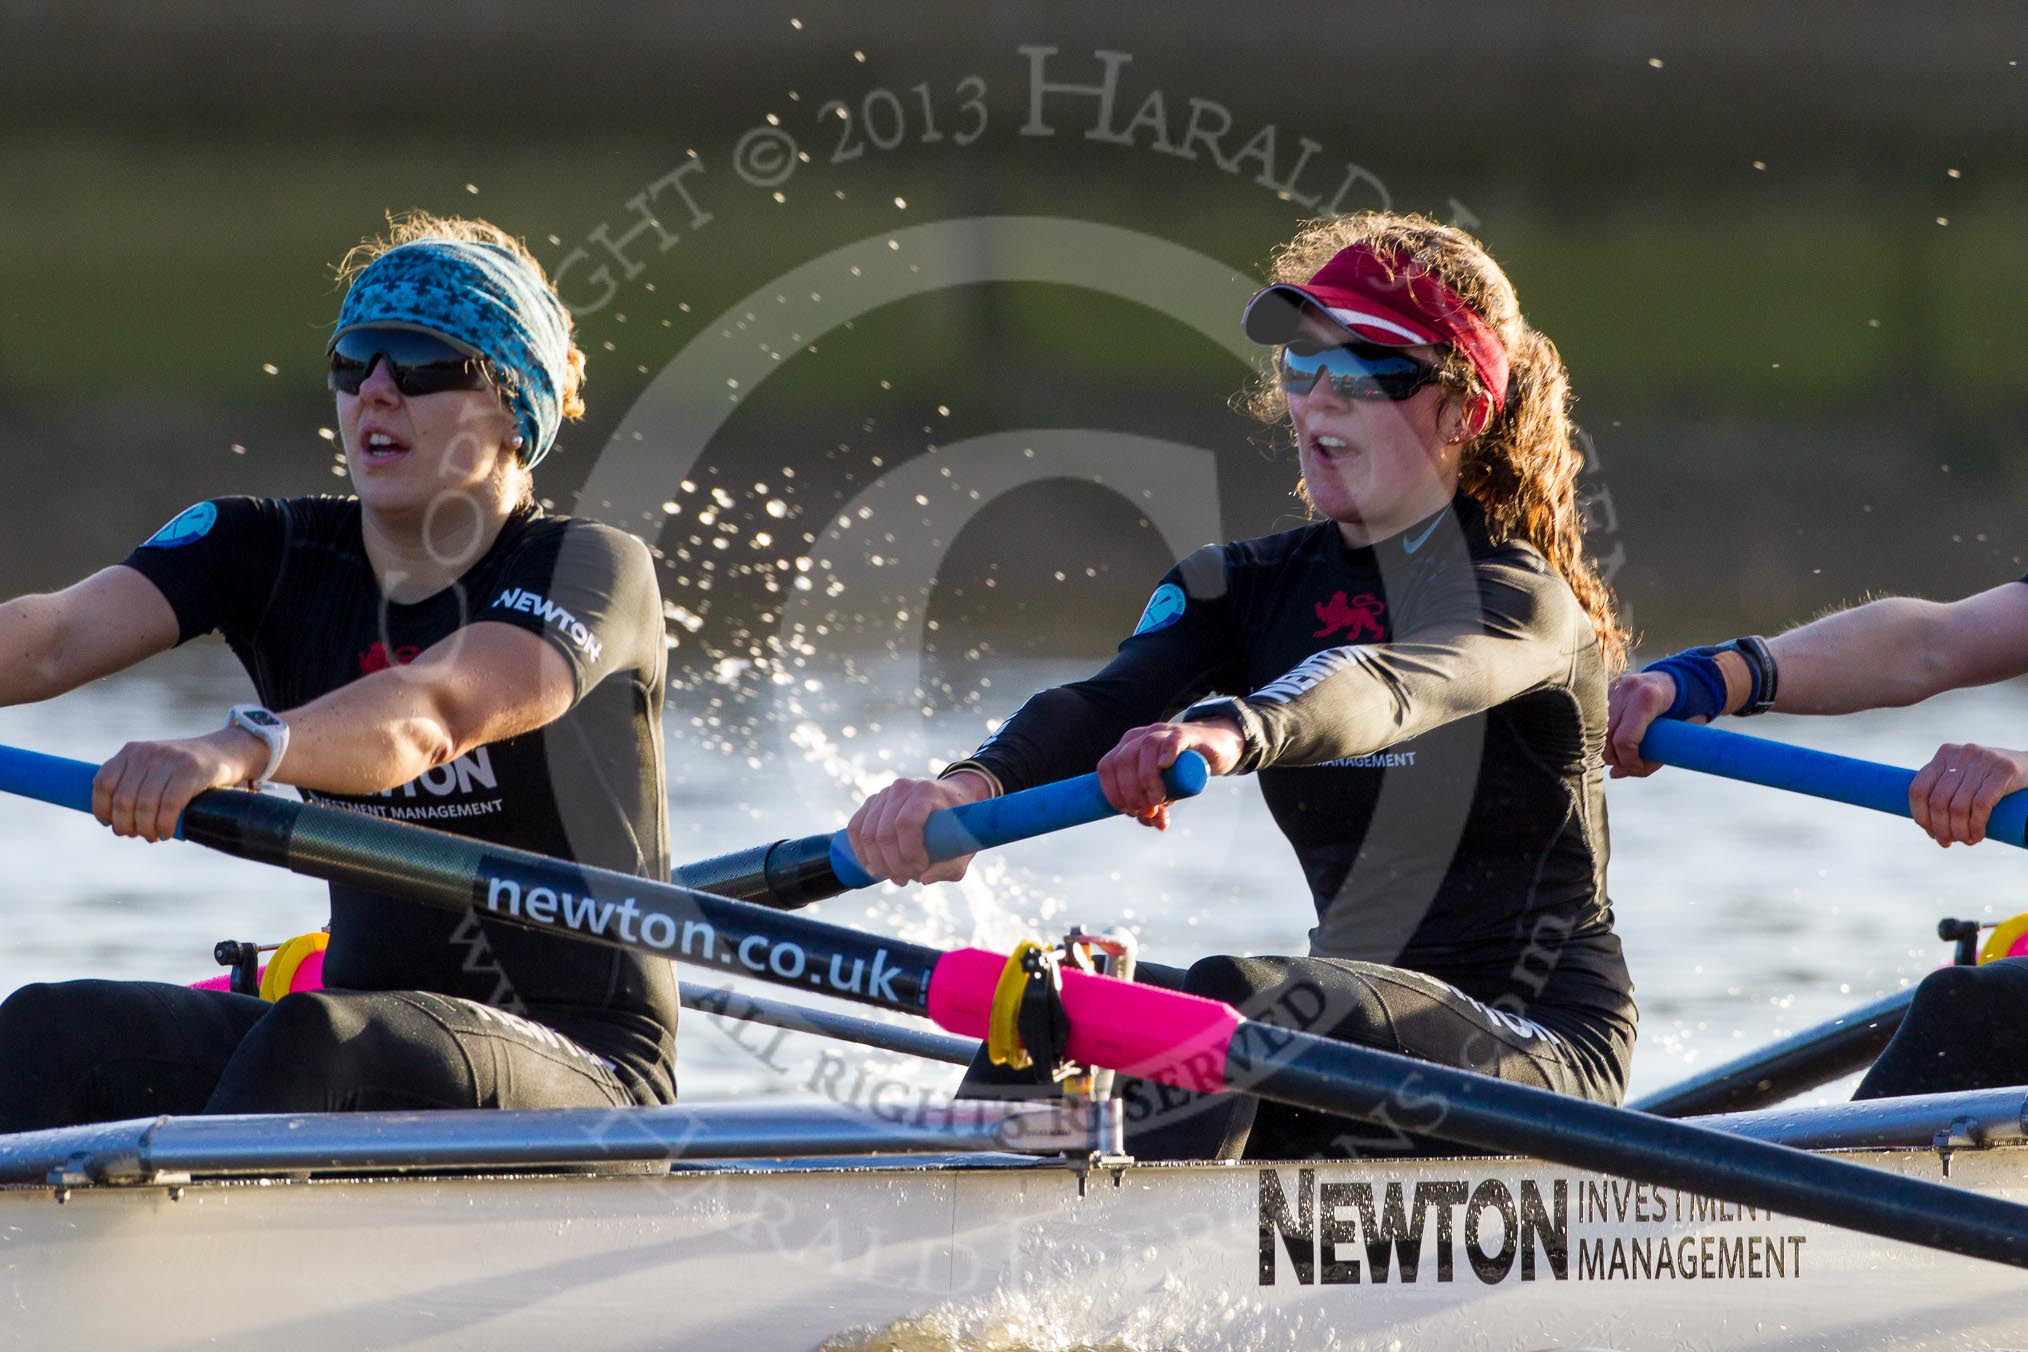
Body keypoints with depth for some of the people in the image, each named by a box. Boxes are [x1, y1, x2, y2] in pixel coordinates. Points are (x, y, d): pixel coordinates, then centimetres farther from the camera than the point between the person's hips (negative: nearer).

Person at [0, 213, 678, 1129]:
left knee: (310, 1041, -36)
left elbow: (442, 709, -31)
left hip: (585, 1076, -5)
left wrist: (244, 747, -50)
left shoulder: (592, 571, -8)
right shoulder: (271, 555, 8)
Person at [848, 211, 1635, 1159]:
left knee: (1241, 997, -34)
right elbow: (1107, 705, -10)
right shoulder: (1254, 589, 11)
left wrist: (1238, 731, -56)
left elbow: (1389, 686, -33)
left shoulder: (1525, 599, -8)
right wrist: (972, 789, -34)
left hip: (1545, 1055, -7)